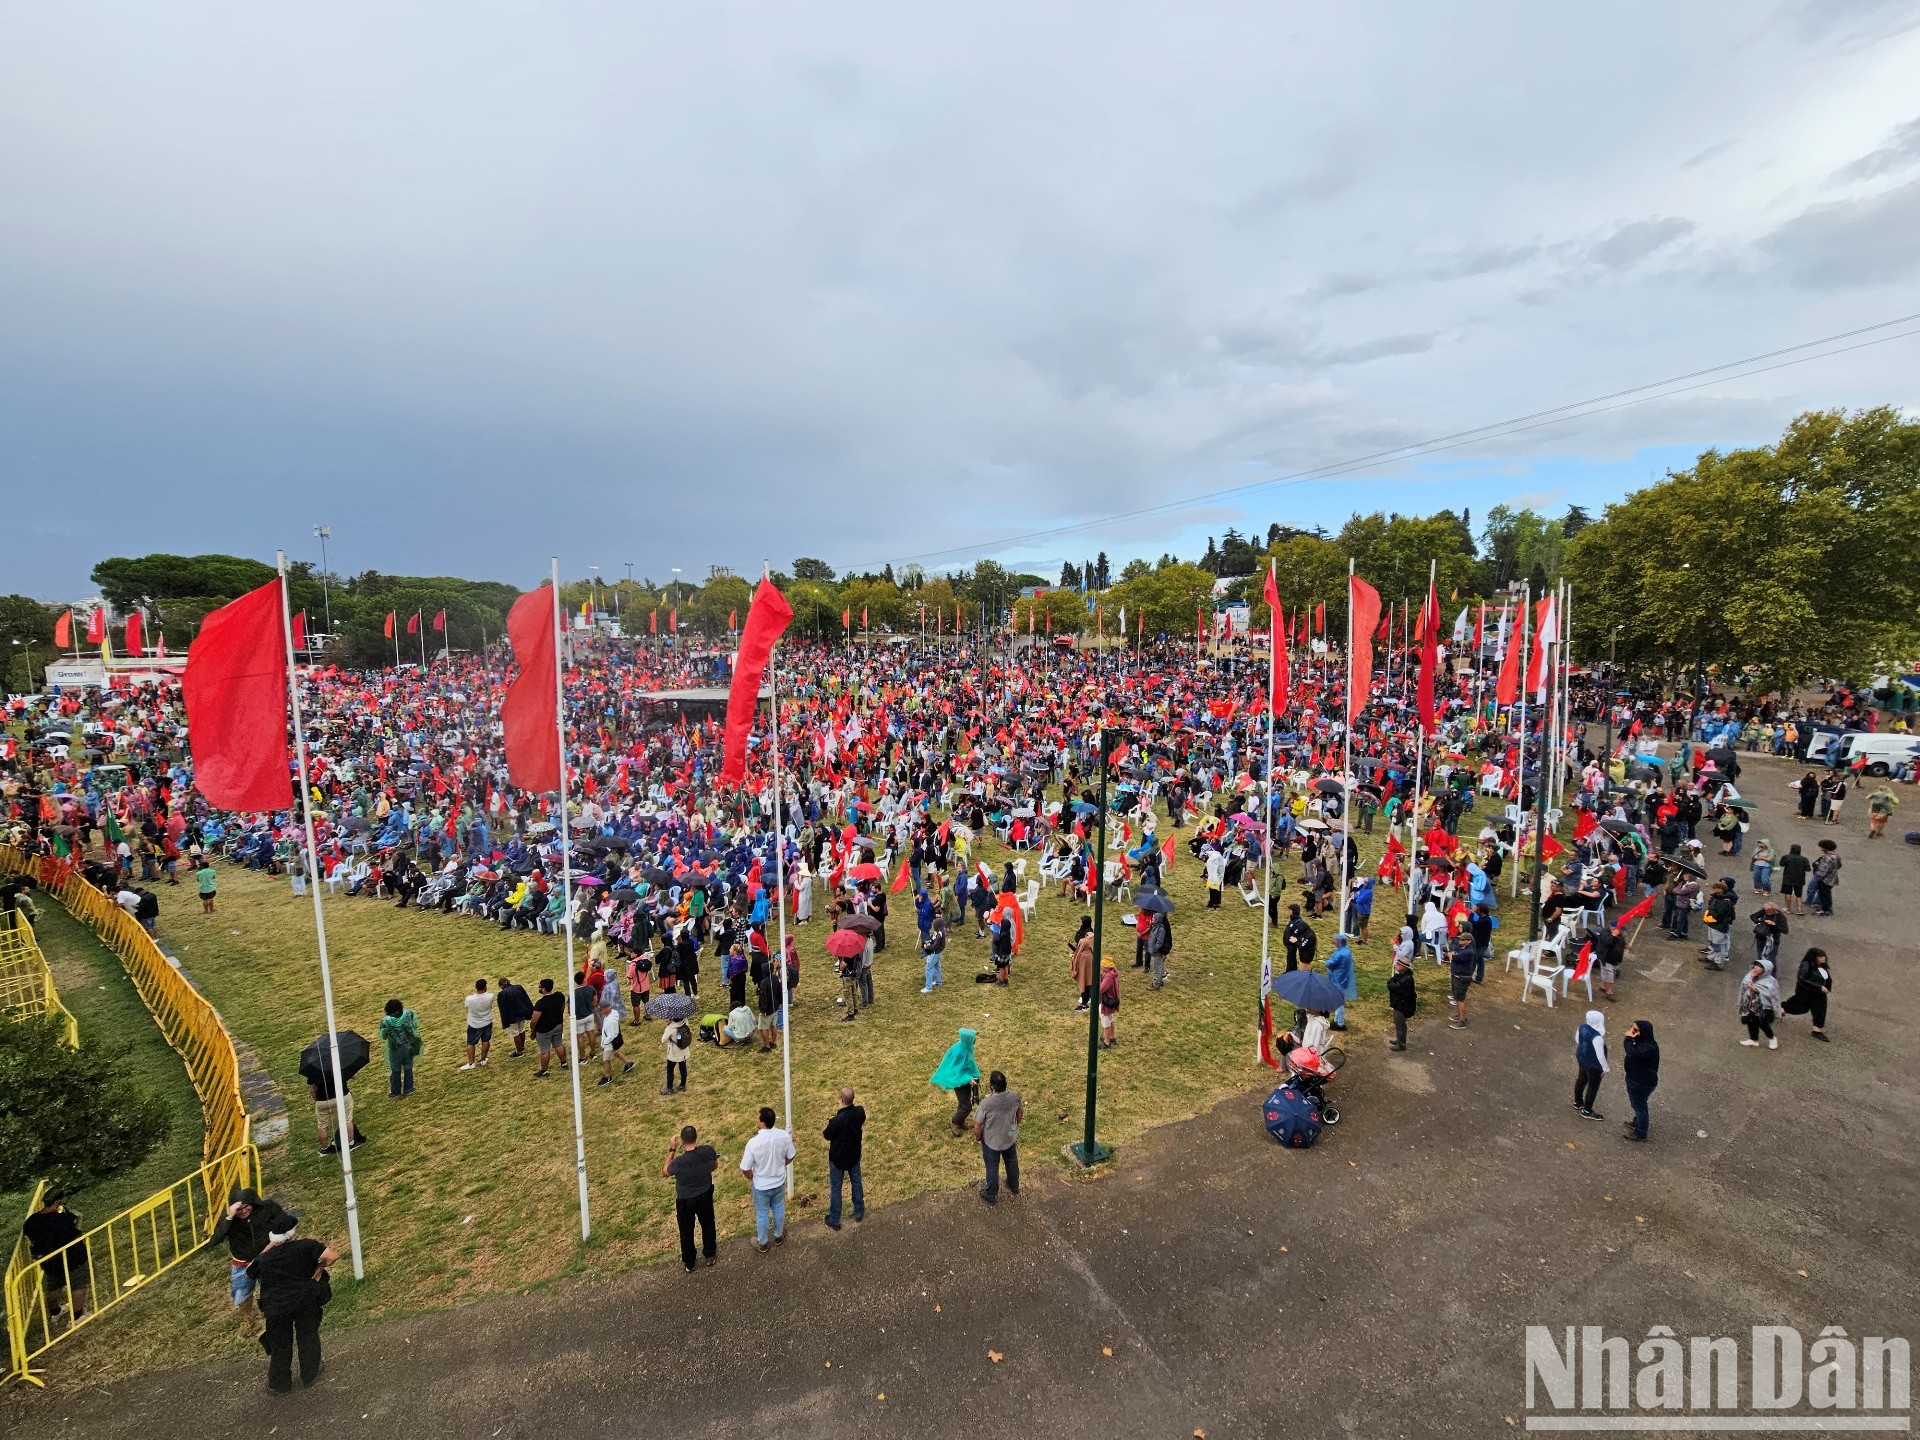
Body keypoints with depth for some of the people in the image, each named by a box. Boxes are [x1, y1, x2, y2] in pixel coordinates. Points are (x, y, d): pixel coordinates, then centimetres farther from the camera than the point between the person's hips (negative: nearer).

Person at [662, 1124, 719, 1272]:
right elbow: (714, 1166, -2)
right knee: (707, 1225, 28)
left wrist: (672, 1150, -8)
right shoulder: (708, 1151, -25)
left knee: (686, 1231, 24)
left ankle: (689, 1263, 44)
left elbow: (664, 1173, -10)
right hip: (705, 1196, 2)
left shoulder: (679, 1161, -34)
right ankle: (710, 1255, 48)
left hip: (685, 1201, -2)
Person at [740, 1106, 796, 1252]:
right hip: (779, 1182, 3)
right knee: (778, 1209, 28)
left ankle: (762, 1243, 43)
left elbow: (745, 1169, -21)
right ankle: (778, 1236, 49)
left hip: (761, 1186, -3)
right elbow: (790, 1157, -5)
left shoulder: (753, 1142, -33)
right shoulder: (785, 1136, -22)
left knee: (762, 1214, 22)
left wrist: (752, 1178, 1)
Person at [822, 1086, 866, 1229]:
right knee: (856, 1182, 25)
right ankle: (859, 1212, 42)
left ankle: (834, 1220, 31)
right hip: (854, 1155, 4)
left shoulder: (836, 1120, -36)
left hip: (838, 1158, -4)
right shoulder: (860, 1112, -22)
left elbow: (826, 1136, -16)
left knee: (835, 1188, 16)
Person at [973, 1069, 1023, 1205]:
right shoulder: (1015, 1096, -23)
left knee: (992, 1169, 21)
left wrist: (979, 1138, -1)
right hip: (1010, 1138, 4)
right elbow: (1020, 1114, -2)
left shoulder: (986, 1103, -35)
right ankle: (1014, 1187, 54)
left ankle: (991, 1196, 43)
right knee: (1012, 1163, 30)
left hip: (991, 1142, -4)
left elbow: (977, 1127, -22)